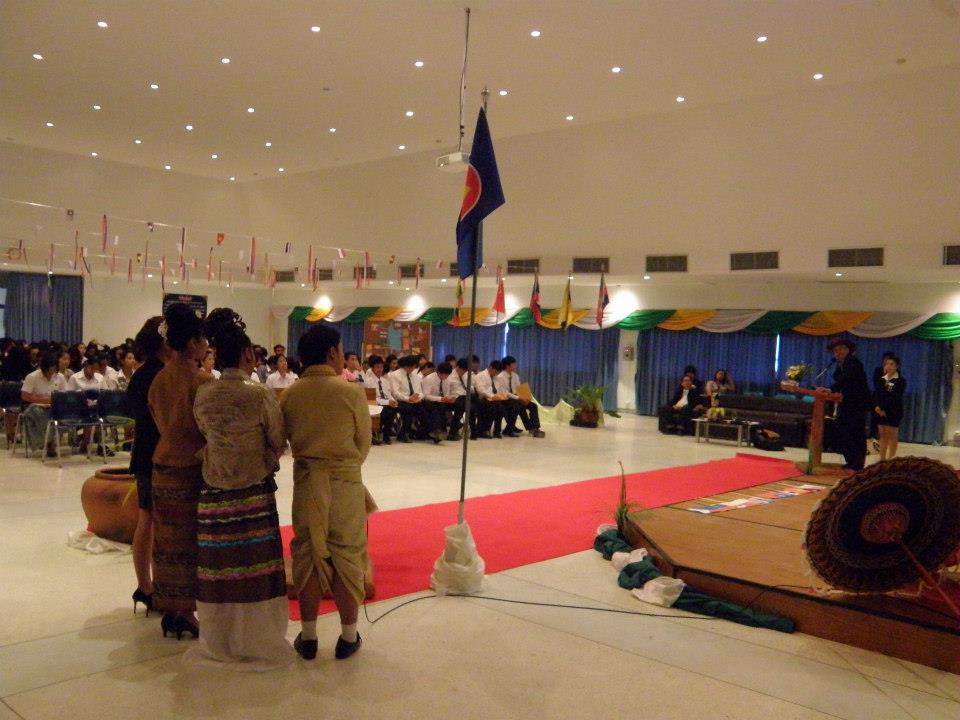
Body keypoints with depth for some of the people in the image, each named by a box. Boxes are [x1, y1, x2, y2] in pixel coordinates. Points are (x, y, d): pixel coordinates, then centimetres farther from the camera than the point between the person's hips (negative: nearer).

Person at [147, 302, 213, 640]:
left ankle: (170, 611, 22)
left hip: (164, 468, 7)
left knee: (169, 538, 13)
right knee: (191, 542, 4)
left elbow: (159, 421, 12)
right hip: (194, 470, -6)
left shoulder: (160, 379, 3)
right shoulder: (201, 380, -17)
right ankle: (185, 613, 11)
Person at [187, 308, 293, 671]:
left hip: (214, 494, 4)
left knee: (218, 569, 11)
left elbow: (206, 434, 11)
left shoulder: (203, 396, -2)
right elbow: (278, 442, -4)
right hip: (255, 493, -4)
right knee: (254, 568, 7)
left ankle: (219, 644, 25)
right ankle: (258, 643, 18)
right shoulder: (260, 394, -13)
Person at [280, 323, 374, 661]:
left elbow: (290, 440, 5)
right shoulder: (352, 392, -12)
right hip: (345, 483, -2)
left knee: (307, 555, 12)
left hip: (305, 481, 3)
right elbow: (363, 445, -3)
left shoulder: (289, 395, -4)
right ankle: (348, 636, 18)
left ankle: (308, 637, 21)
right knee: (346, 557, 9)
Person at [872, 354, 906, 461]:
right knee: (883, 435, 8)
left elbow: (895, 397, -13)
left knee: (892, 436, -2)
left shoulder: (901, 381, -5)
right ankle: (882, 459, 12)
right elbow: (876, 394, 5)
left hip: (893, 411, -5)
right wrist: (877, 406, -12)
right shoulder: (880, 380, 12)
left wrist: (884, 409, -18)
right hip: (880, 411, 5)